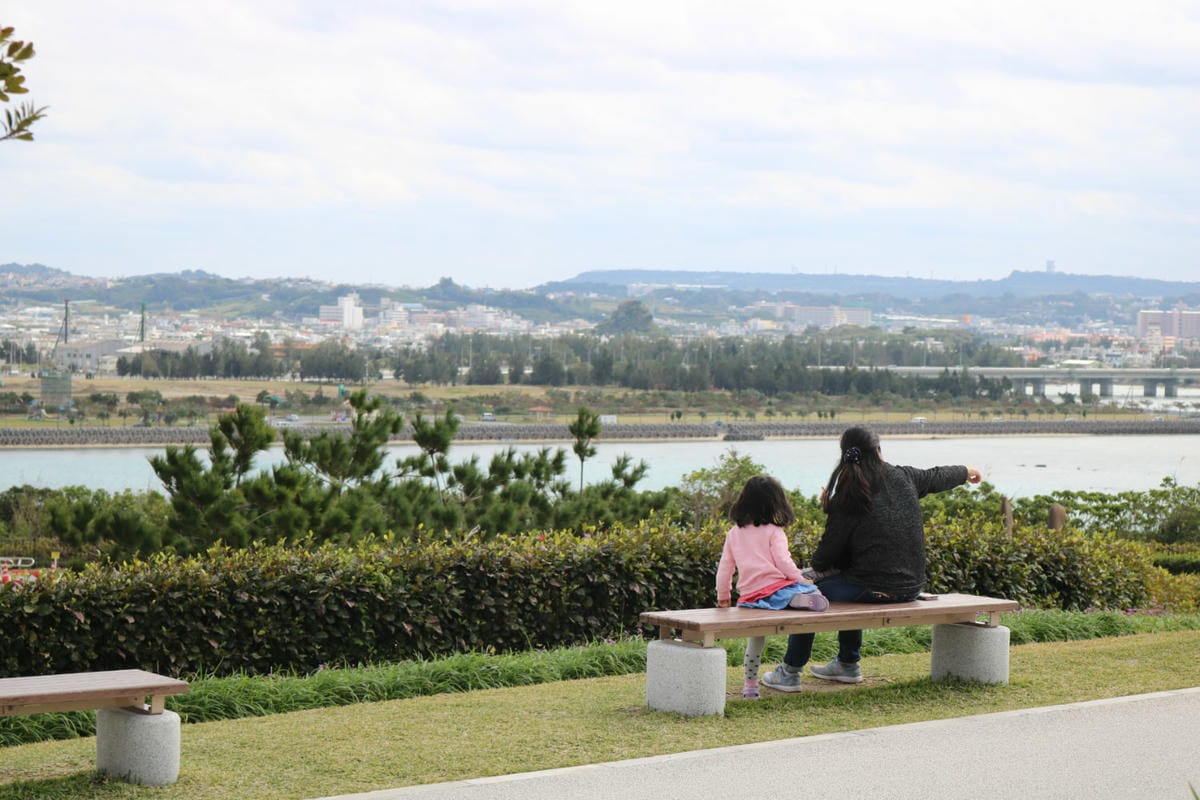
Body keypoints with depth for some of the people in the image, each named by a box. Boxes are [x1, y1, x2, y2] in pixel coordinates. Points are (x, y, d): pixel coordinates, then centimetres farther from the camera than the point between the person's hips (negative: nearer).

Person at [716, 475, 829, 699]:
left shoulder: (734, 534, 14)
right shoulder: (774, 532, -1)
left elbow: (724, 567, 16)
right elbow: (783, 561, -10)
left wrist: (723, 595, 28)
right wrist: (801, 580, 5)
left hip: (749, 596, 5)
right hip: (775, 587, -5)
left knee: (755, 636, 22)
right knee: (814, 593, -5)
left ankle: (750, 683, 21)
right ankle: (800, 600, -39)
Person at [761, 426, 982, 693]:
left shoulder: (846, 501, -14)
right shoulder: (904, 478, 0)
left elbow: (826, 555, -10)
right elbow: (936, 477, 22)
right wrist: (966, 472, 42)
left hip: (873, 591, -6)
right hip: (910, 588, 7)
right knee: (848, 584, 35)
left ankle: (790, 672, 19)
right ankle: (848, 664, 43)